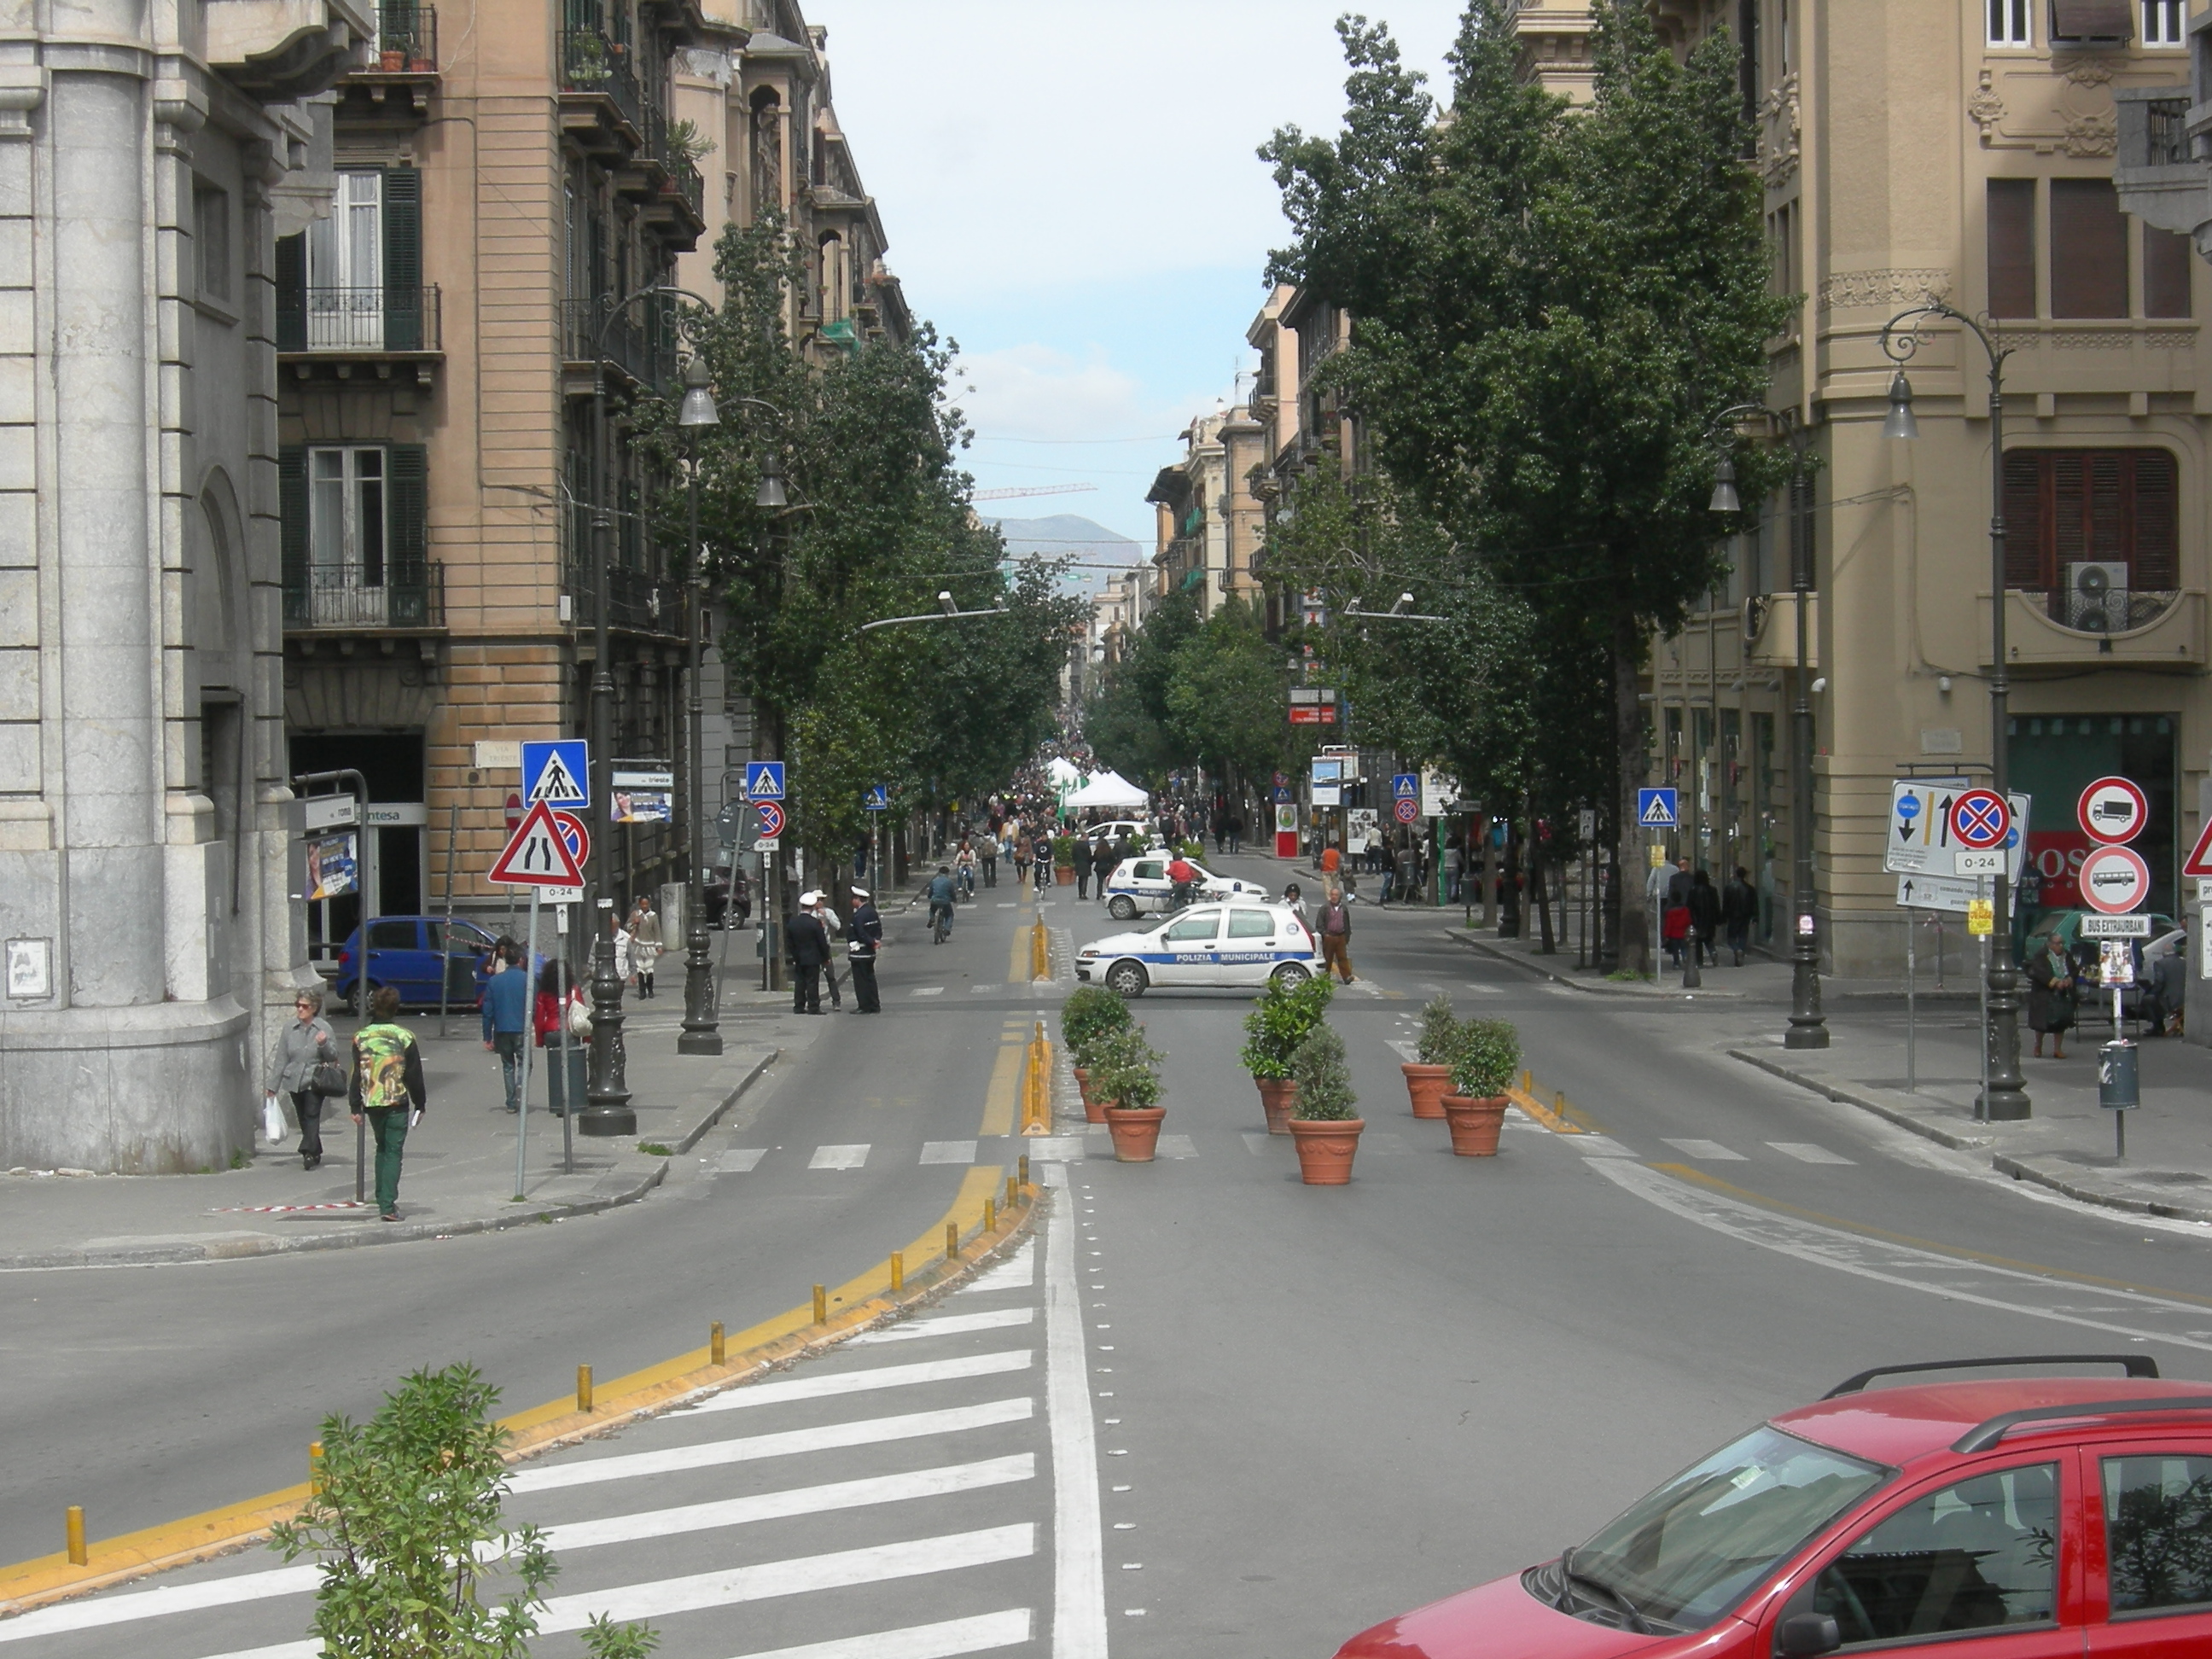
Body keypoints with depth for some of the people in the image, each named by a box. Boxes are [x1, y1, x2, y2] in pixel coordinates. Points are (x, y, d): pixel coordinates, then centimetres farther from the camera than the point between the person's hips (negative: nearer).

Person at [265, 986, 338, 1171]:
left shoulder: (323, 1028, -3)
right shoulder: (290, 1029, 3)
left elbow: (333, 1056, -1)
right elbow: (281, 1058, 8)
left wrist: (324, 1044, -22)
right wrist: (273, 1086, 9)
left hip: (315, 1081, -3)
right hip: (294, 1080, 4)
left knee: (312, 1116, -13)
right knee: (303, 1119, 9)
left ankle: (308, 1152, -17)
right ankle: (315, 1152, 21)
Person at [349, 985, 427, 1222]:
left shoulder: (361, 1037, -1)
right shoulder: (404, 1036, -7)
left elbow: (356, 1074, 2)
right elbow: (414, 1075, -2)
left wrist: (355, 1106, 8)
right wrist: (420, 1104, 8)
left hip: (371, 1103, 3)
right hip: (397, 1103, -3)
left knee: (381, 1149, 20)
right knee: (394, 1152, 0)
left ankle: (383, 1200, 21)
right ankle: (387, 1205, -9)